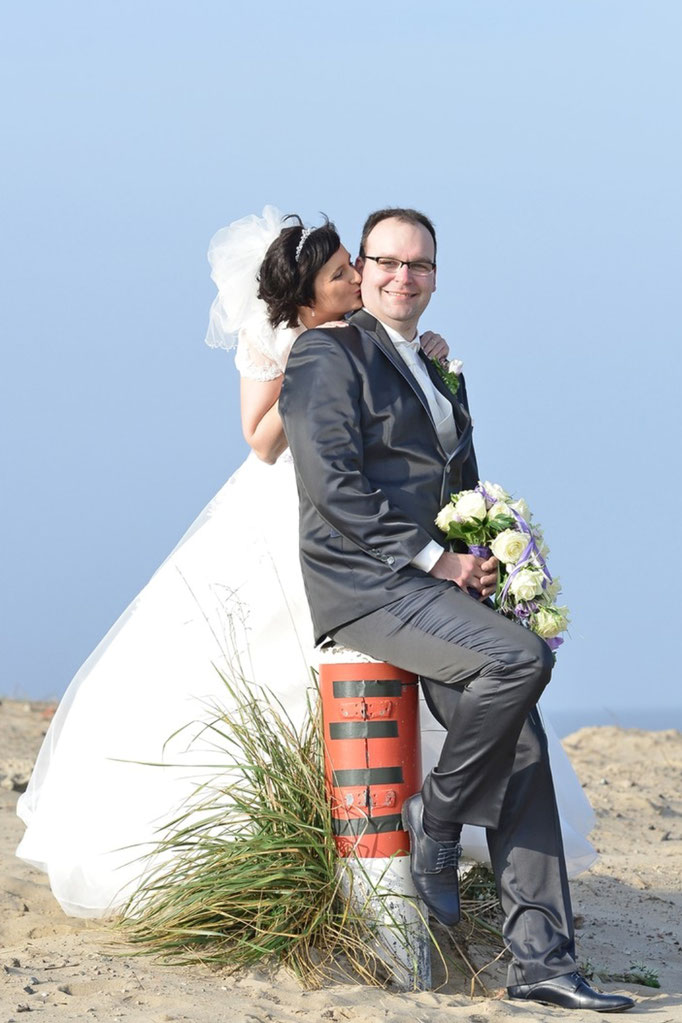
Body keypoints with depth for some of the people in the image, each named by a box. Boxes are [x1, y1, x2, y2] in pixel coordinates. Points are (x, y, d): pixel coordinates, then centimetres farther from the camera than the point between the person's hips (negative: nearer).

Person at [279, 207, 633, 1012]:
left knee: (522, 752, -4)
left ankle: (540, 957, -4)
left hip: (435, 586, 8)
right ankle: (435, 818, -7)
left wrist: (479, 561, 6)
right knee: (520, 658, -28)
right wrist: (433, 558, -15)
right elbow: (333, 486, -13)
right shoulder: (327, 356, -2)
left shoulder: (442, 372, 24)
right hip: (364, 584, -8)